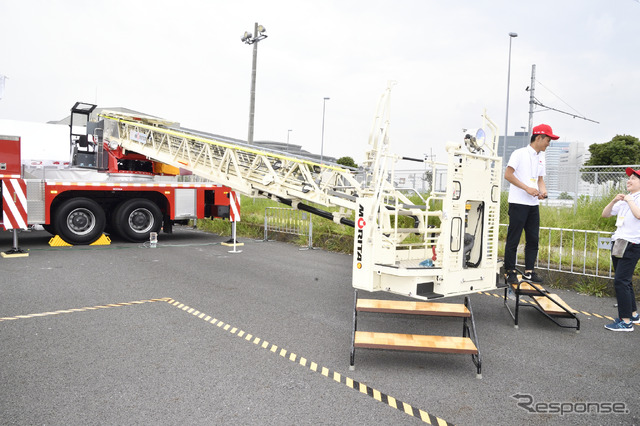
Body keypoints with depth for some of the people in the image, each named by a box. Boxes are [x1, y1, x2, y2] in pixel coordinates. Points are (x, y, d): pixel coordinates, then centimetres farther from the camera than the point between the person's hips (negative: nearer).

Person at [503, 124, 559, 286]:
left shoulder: (541, 157, 17)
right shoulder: (520, 153, -6)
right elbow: (508, 175, -12)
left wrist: (543, 191, 2)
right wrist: (527, 188, -16)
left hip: (533, 204, 8)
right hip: (518, 202, -8)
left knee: (533, 239, 8)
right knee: (513, 239, -3)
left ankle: (529, 272, 16)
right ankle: (510, 272, 5)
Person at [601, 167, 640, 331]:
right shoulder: (623, 200, 17)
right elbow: (605, 214, 14)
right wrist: (614, 200, 0)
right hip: (618, 244, 8)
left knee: (621, 281, -13)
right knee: (625, 281, 15)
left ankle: (626, 321, -7)